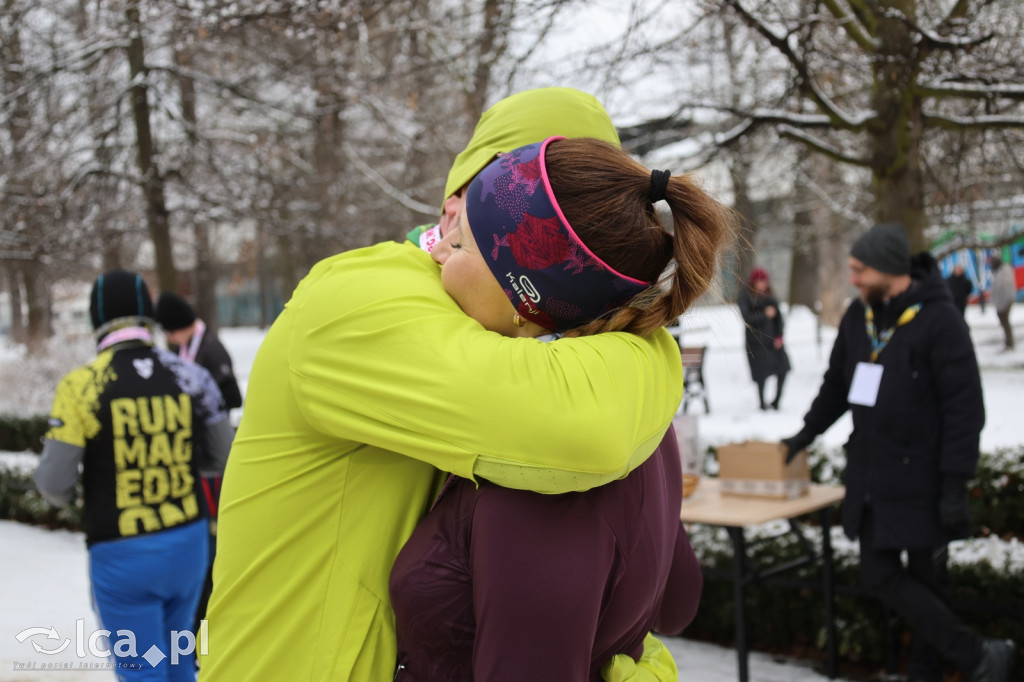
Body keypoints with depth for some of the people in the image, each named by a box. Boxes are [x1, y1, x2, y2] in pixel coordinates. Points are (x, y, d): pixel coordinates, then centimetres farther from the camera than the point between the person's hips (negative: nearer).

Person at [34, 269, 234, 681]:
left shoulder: (81, 386, -13)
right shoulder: (190, 377, -3)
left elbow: (55, 486, -13)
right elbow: (221, 460, 5)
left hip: (123, 554, -4)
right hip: (188, 542, 4)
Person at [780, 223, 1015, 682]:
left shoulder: (938, 320, -14)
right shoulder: (858, 316, 6)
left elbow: (965, 407, -14)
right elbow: (837, 383, 20)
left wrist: (955, 483, -16)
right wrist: (807, 433, 18)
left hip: (921, 479, -7)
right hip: (871, 476, 7)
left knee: (926, 576, 3)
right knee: (879, 574, 4)